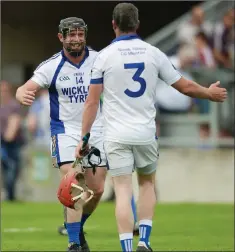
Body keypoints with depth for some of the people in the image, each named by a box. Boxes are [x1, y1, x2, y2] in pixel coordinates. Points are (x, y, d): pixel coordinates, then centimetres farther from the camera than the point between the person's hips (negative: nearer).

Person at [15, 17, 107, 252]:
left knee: (97, 190, 4)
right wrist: (22, 94, -41)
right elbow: (26, 88, -16)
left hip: (95, 129, 3)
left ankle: (77, 227, 31)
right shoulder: (51, 66, -10)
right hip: (65, 130, -3)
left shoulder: (98, 60, -5)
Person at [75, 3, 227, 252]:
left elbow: (92, 102, -4)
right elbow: (186, 87, 8)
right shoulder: (153, 53, 2)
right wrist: (210, 93, 27)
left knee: (123, 192, -2)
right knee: (147, 183, 22)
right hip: (145, 134, 2)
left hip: (117, 136, -2)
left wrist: (83, 138, 3)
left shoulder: (104, 56, -3)